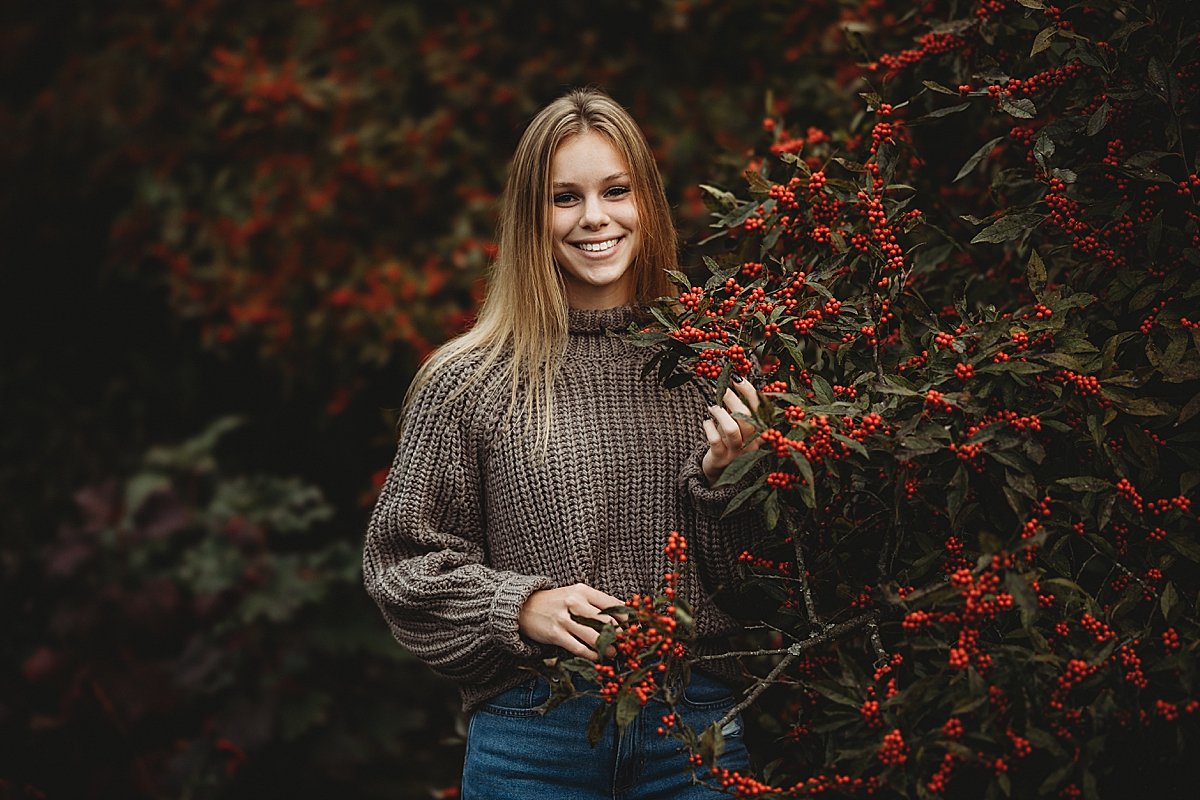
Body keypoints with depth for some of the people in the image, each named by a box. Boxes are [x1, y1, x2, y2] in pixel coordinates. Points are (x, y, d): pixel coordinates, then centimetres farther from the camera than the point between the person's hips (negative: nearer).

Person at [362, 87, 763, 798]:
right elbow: (403, 558, 1)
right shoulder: (472, 381, -4)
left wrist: (721, 478, -11)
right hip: (534, 733, -2)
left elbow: (750, 568, 8)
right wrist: (520, 607, -13)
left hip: (693, 721, 2)